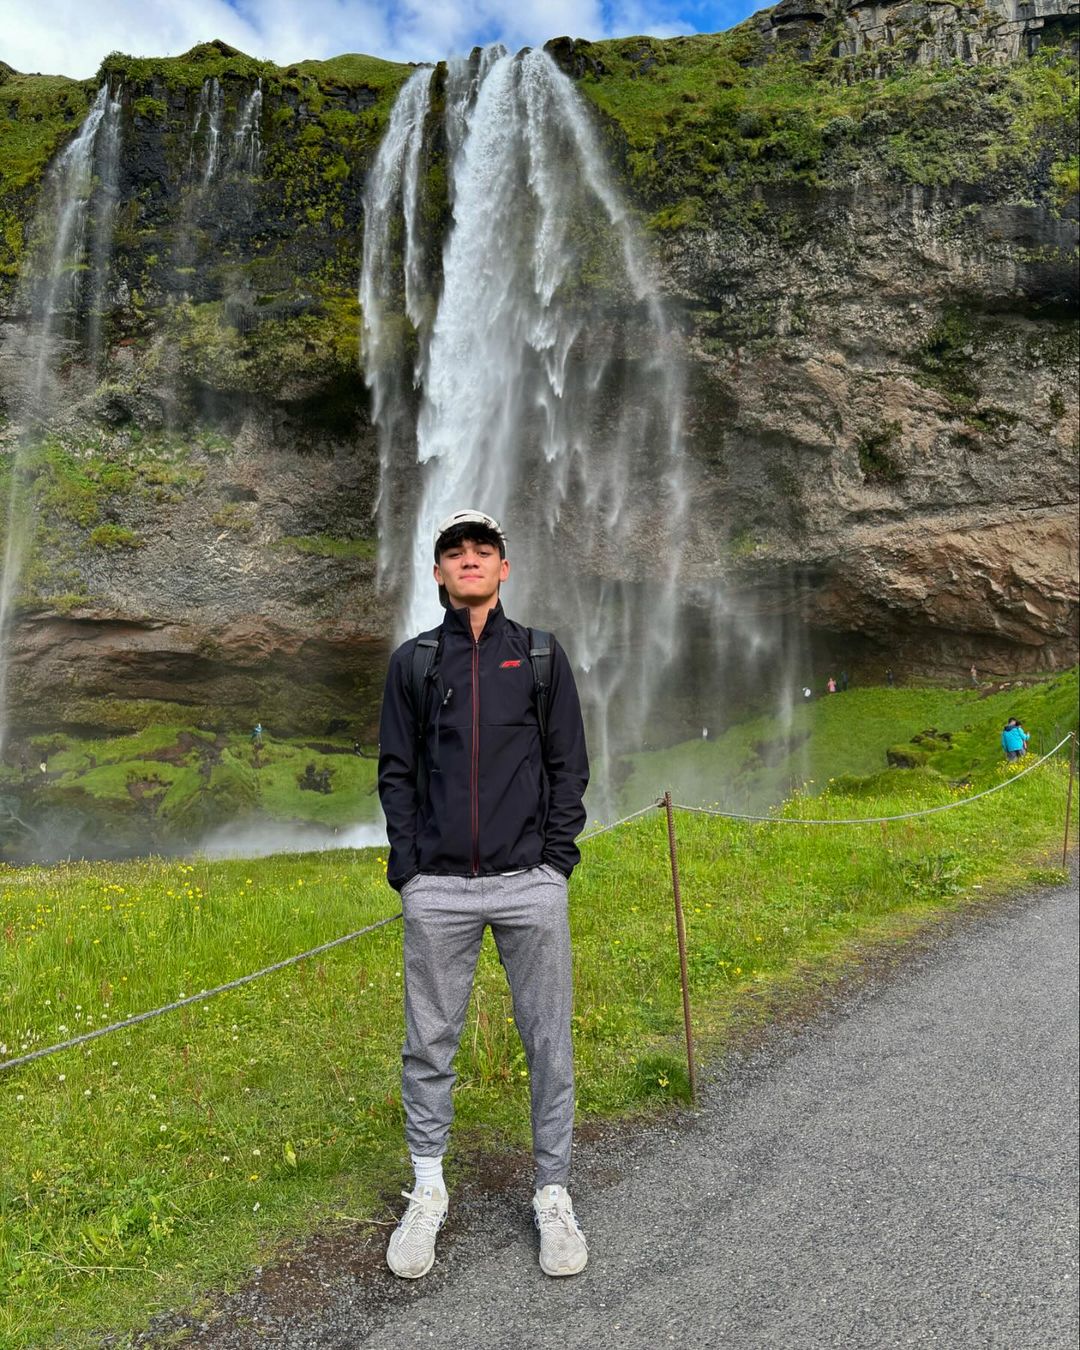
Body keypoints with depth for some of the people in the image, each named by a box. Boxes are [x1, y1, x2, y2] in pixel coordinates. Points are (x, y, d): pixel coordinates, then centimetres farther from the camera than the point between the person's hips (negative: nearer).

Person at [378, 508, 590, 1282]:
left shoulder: (542, 656, 7)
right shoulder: (413, 661, 8)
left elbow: (569, 764, 7)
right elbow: (396, 770, 8)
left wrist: (557, 862, -2)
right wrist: (408, 866, -1)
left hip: (530, 883, 0)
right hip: (438, 888, 1)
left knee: (549, 1042, 6)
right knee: (429, 1044, 10)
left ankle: (554, 1197, 24)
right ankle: (428, 1193, 29)